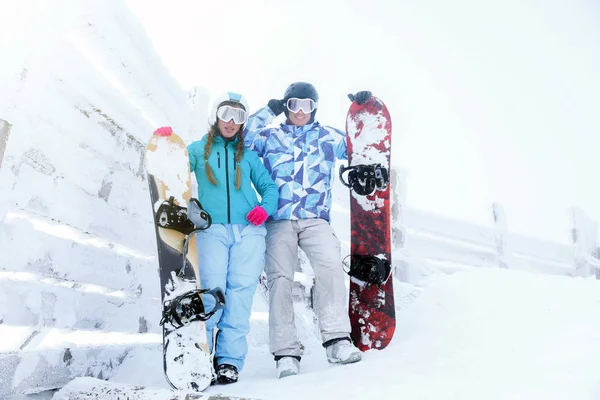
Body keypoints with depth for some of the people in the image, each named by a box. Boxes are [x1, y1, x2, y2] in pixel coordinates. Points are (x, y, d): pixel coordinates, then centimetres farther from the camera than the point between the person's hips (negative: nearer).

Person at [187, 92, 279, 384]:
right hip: (212, 230, -1)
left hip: (248, 230, 1)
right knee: (213, 291, -11)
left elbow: (269, 186, 18)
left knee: (240, 293, -6)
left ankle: (230, 360, 0)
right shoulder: (198, 149, 16)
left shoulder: (248, 154, 18)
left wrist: (265, 208, -3)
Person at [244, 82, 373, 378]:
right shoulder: (271, 137, 19)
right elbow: (243, 138, 6)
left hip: (315, 219, 0)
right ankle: (286, 353, -4)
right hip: (278, 221, 0)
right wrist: (269, 110, 8)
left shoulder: (329, 136, 21)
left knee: (331, 265, -25)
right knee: (280, 279, -10)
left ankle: (337, 340, -20)